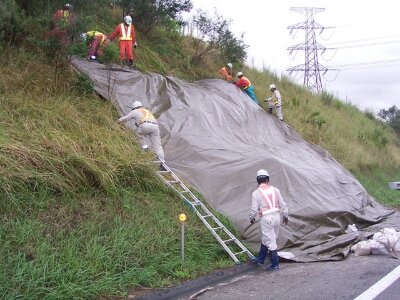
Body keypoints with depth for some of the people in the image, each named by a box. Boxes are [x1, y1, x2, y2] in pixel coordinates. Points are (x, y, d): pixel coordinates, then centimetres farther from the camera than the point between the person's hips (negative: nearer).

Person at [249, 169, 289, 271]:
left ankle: (275, 264, 9)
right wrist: (285, 216, 17)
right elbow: (282, 204, 5)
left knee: (270, 242, 3)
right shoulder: (275, 190, 2)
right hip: (276, 216, 6)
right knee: (266, 239, 20)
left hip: (266, 219, -5)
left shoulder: (256, 193, -9)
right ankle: (260, 259, 33)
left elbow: (254, 209, -7)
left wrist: (252, 218, 11)